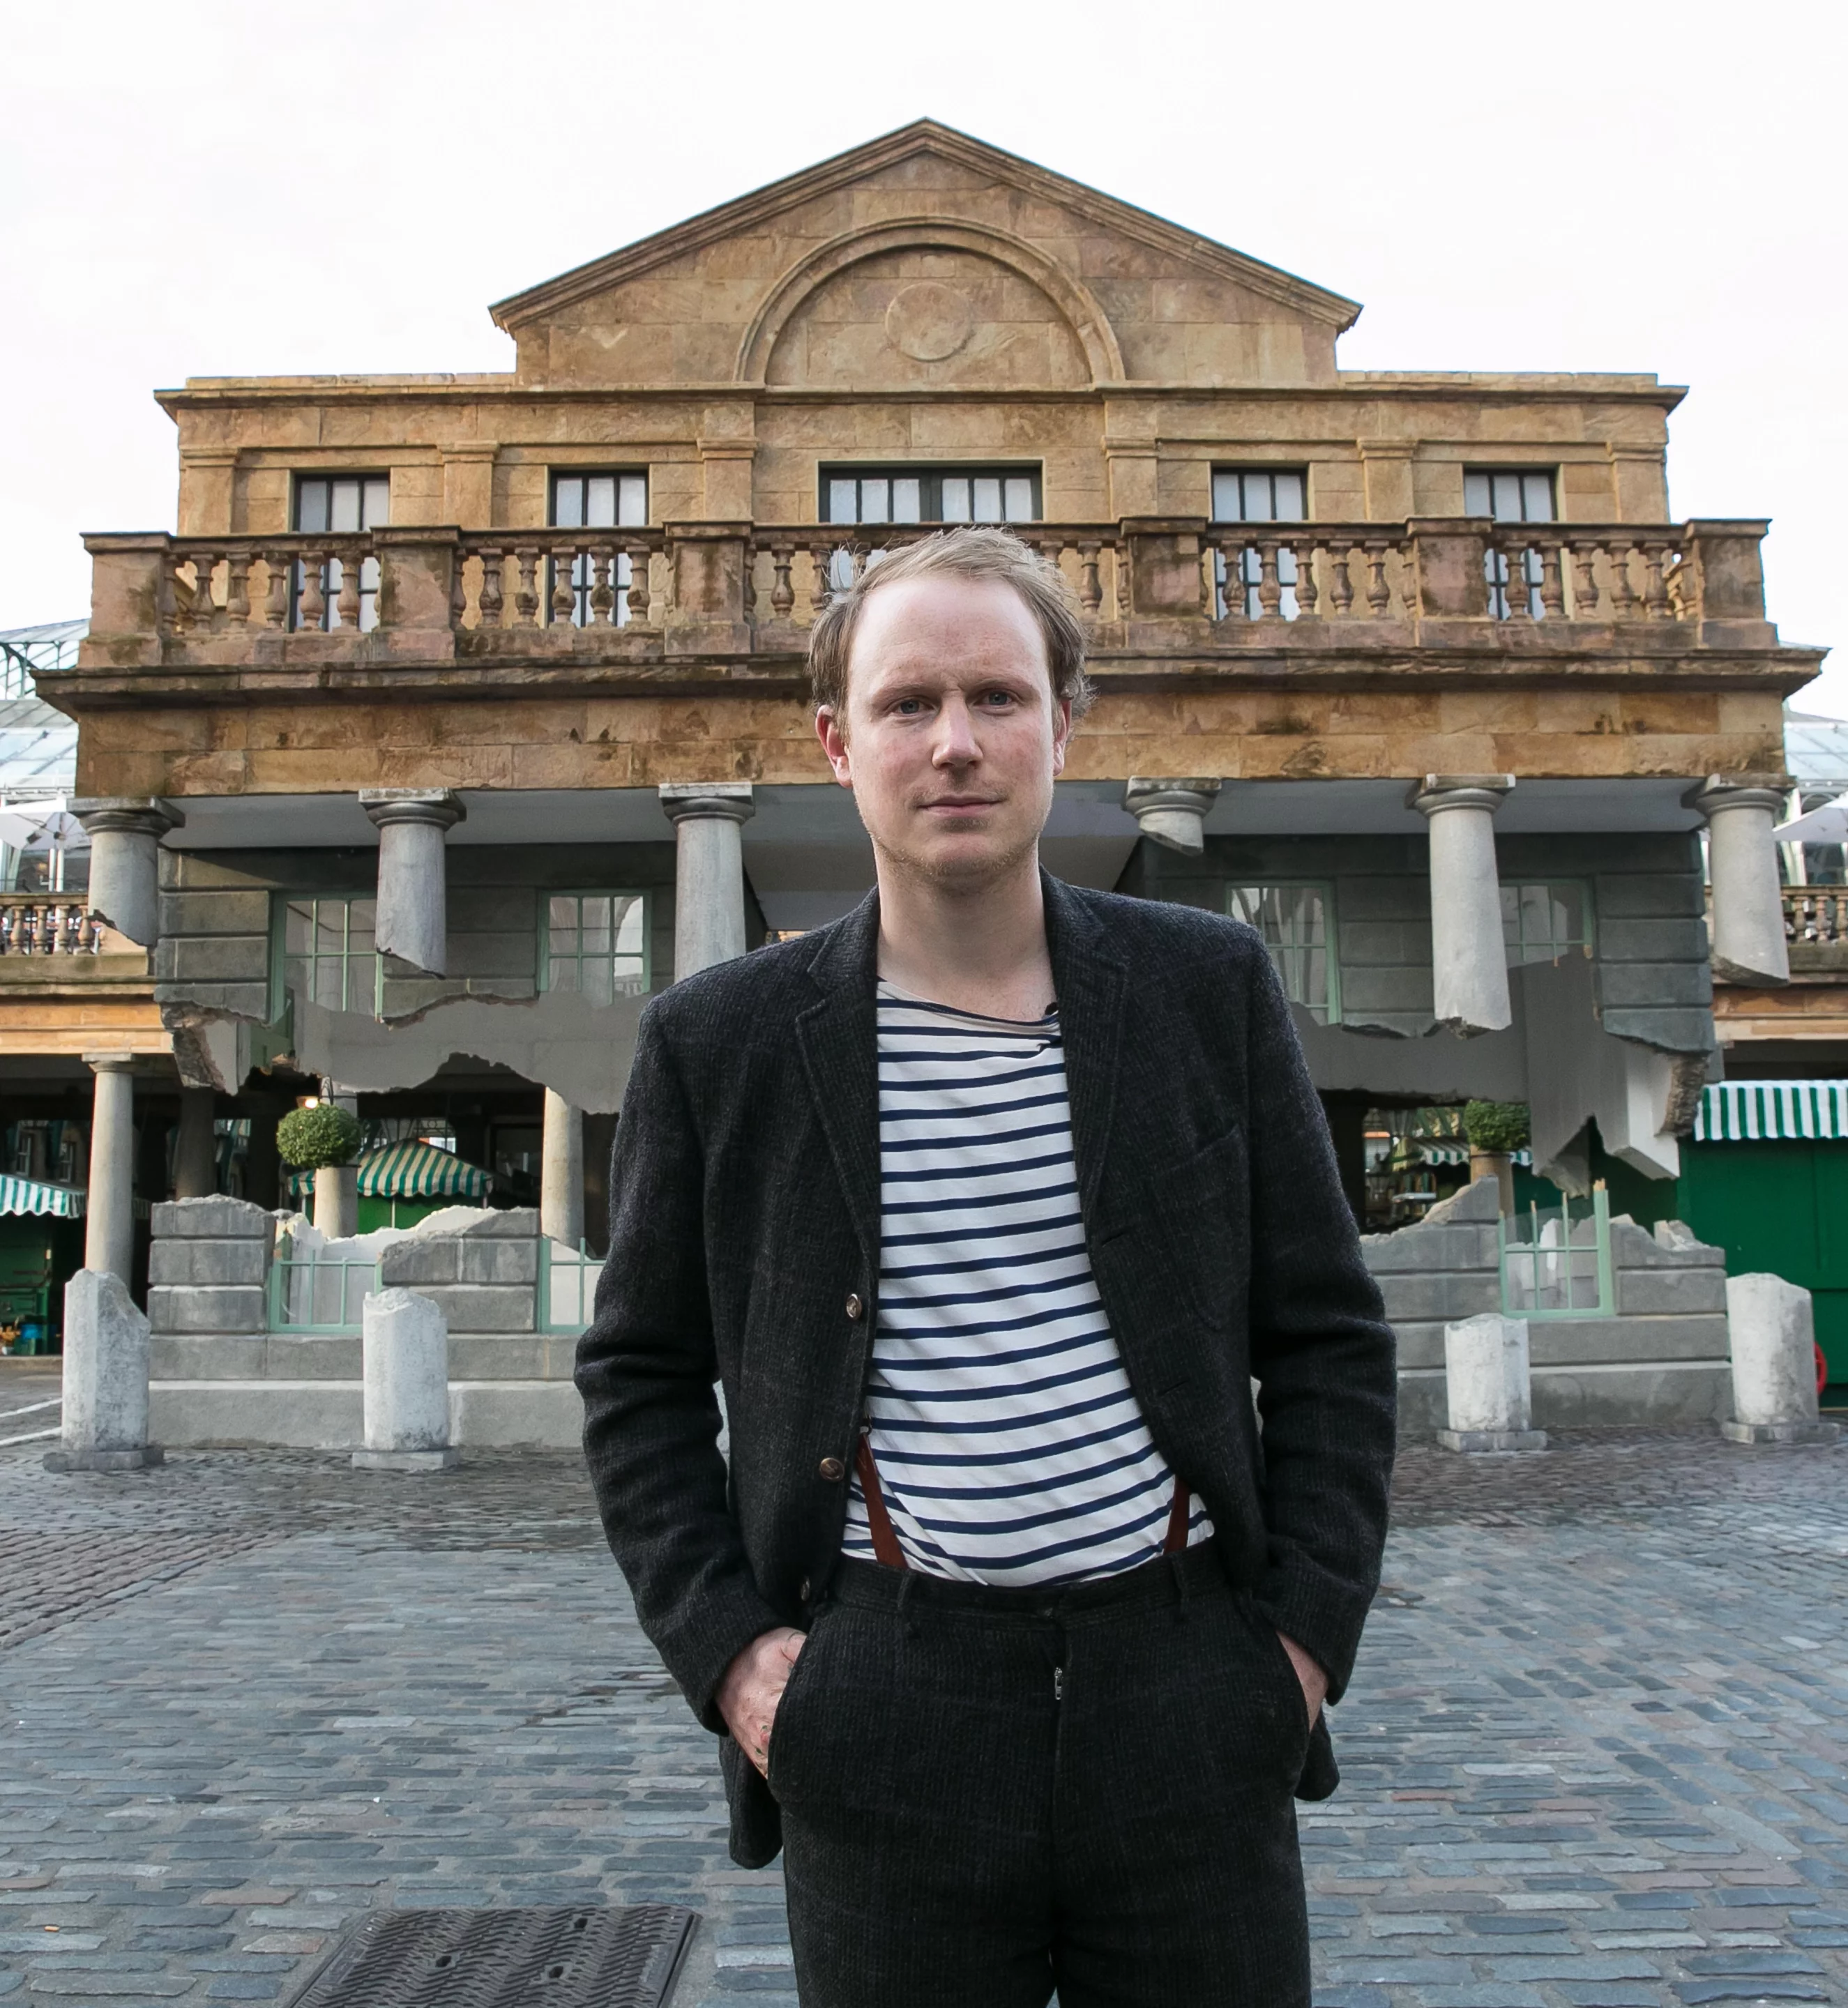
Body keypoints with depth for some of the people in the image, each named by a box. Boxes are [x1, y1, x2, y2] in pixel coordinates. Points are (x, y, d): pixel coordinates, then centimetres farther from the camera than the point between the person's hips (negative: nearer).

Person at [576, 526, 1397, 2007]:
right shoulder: (718, 1043, -2)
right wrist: (722, 1648, -2)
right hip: (882, 1720, 0)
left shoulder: (1211, 988, 1)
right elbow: (641, 1374, 7)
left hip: (1189, 1702, 1)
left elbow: (1329, 1337, 6)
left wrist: (1310, 1631, -1)